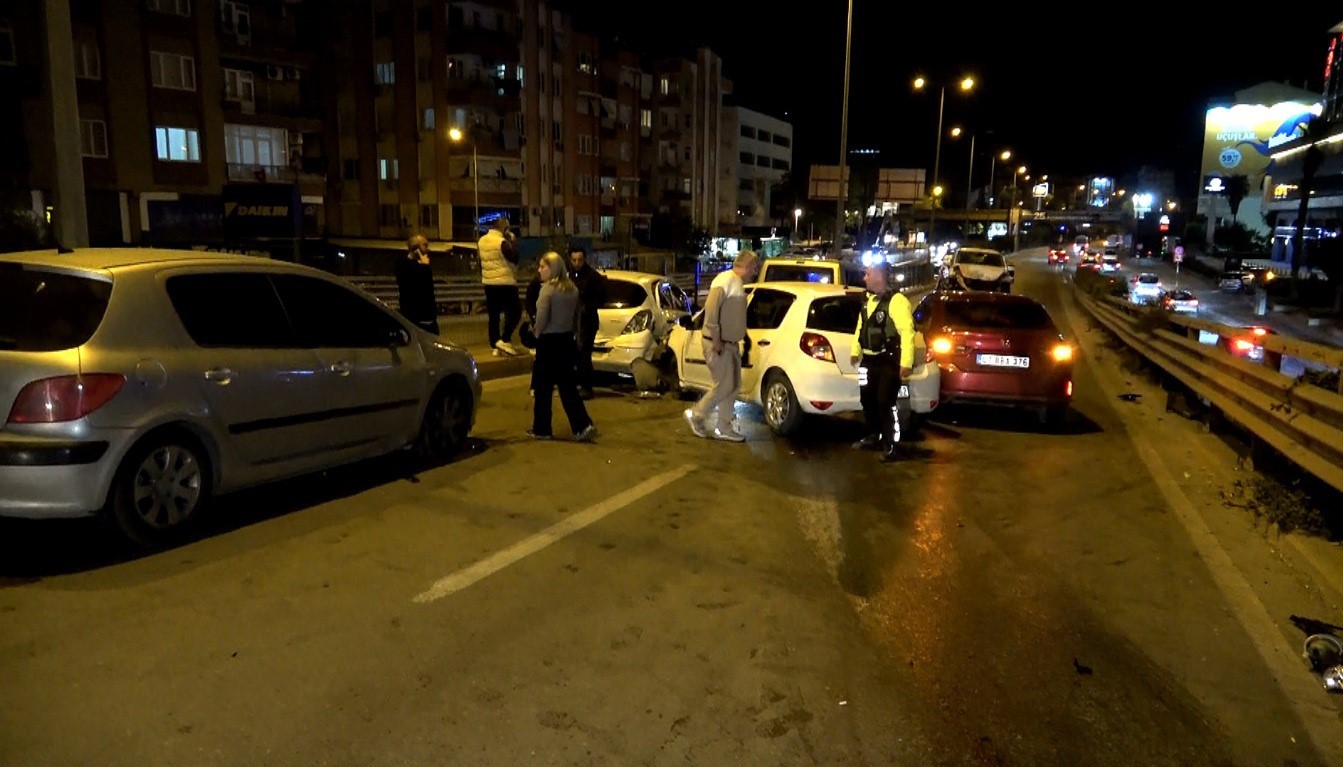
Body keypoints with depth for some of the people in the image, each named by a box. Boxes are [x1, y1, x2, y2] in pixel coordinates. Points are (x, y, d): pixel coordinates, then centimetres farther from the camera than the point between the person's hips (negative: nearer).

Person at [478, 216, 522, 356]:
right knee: (515, 311, 3)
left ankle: (495, 347, 10)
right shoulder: (502, 242, -15)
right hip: (505, 283, -7)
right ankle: (504, 340, -7)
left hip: (488, 283, 7)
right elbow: (514, 258, -11)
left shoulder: (481, 241, 8)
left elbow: (480, 261, 15)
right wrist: (513, 242, -3)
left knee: (493, 315, 9)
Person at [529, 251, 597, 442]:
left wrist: (538, 334, -2)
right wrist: (571, 332, 16)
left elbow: (542, 318, -19)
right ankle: (583, 426, 1)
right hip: (567, 340, 7)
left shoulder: (547, 289, -15)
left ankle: (541, 429, 15)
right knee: (568, 387, 10)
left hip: (549, 342, -7)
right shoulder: (572, 289, 6)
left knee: (543, 388, 6)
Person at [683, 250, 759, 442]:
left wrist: (743, 336, 15)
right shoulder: (726, 280, -15)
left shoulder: (737, 283, 16)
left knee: (733, 386, 11)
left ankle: (724, 428, 19)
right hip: (718, 345, -10)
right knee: (724, 386, -5)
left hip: (730, 344, 10)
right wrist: (716, 339, -24)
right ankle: (696, 414, 13)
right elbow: (711, 307, -26)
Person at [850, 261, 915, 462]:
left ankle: (892, 447, 2)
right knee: (868, 400, 16)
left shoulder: (896, 300, -16)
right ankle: (874, 437, 33)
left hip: (889, 360, -8)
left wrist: (906, 363, -22)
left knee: (886, 403, -7)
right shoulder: (867, 299, 11)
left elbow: (907, 332, -20)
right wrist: (855, 351, 21)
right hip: (869, 359, 8)